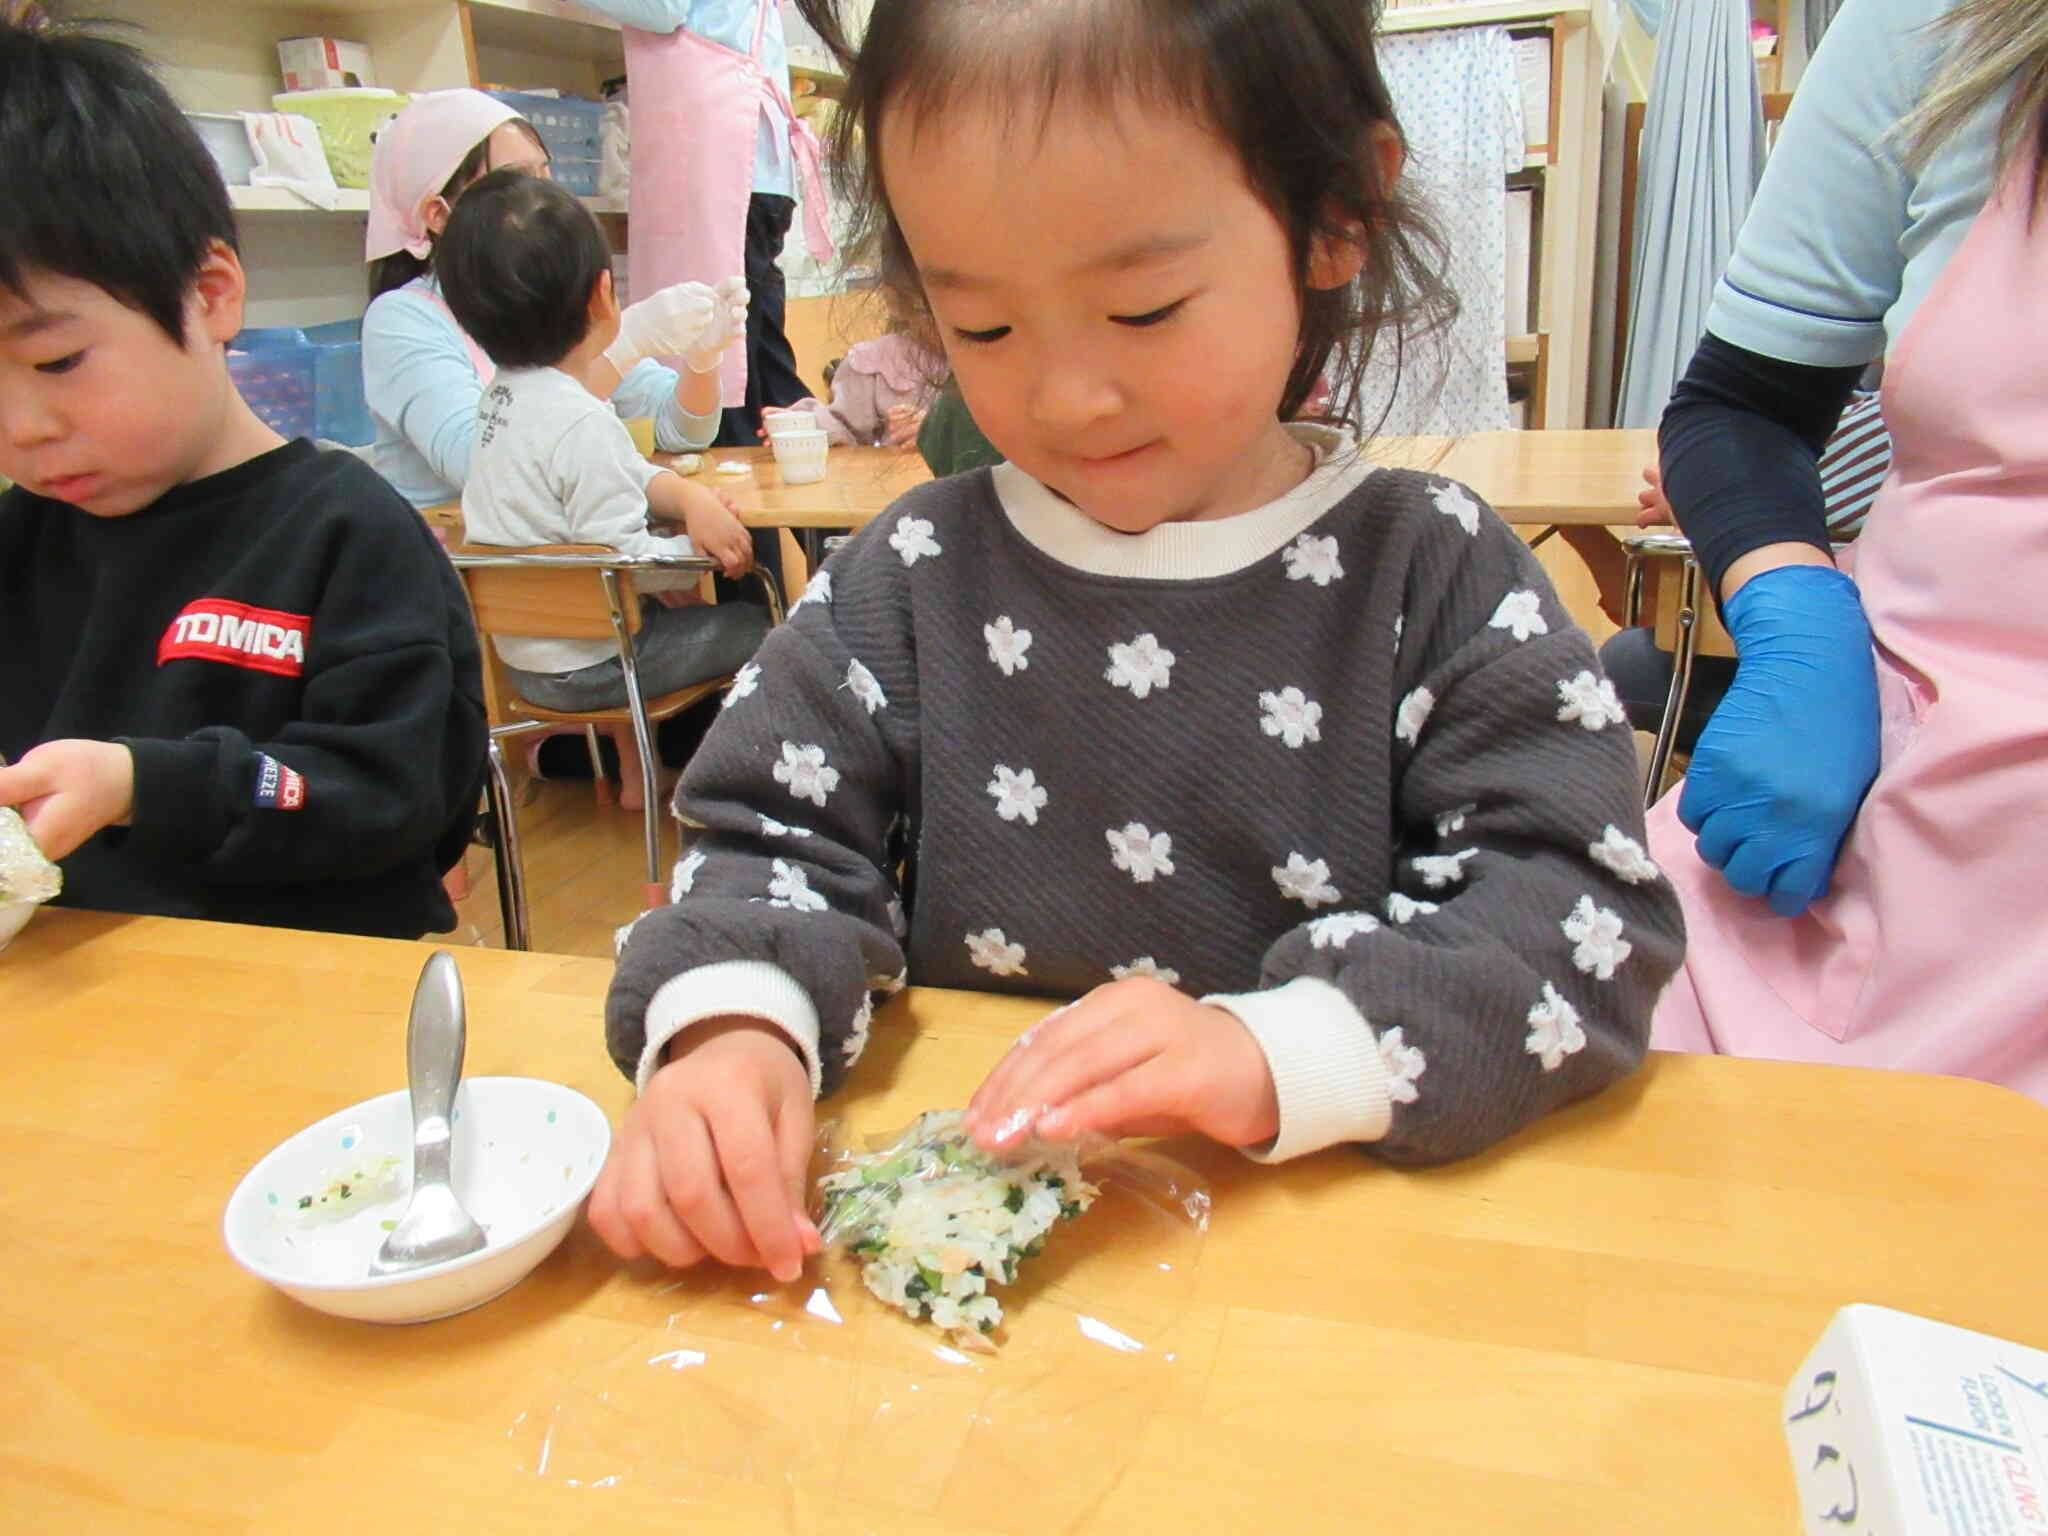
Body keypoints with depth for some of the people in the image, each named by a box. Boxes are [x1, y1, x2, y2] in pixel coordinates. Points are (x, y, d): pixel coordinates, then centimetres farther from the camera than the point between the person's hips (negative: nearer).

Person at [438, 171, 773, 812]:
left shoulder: (503, 395, 5)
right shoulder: (582, 423, -27)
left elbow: (630, 474, 9)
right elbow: (622, 559, -26)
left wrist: (690, 496, -7)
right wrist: (697, 551, -11)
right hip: (583, 671, -10)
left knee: (664, 608, 34)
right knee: (754, 628, 2)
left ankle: (635, 771, 41)